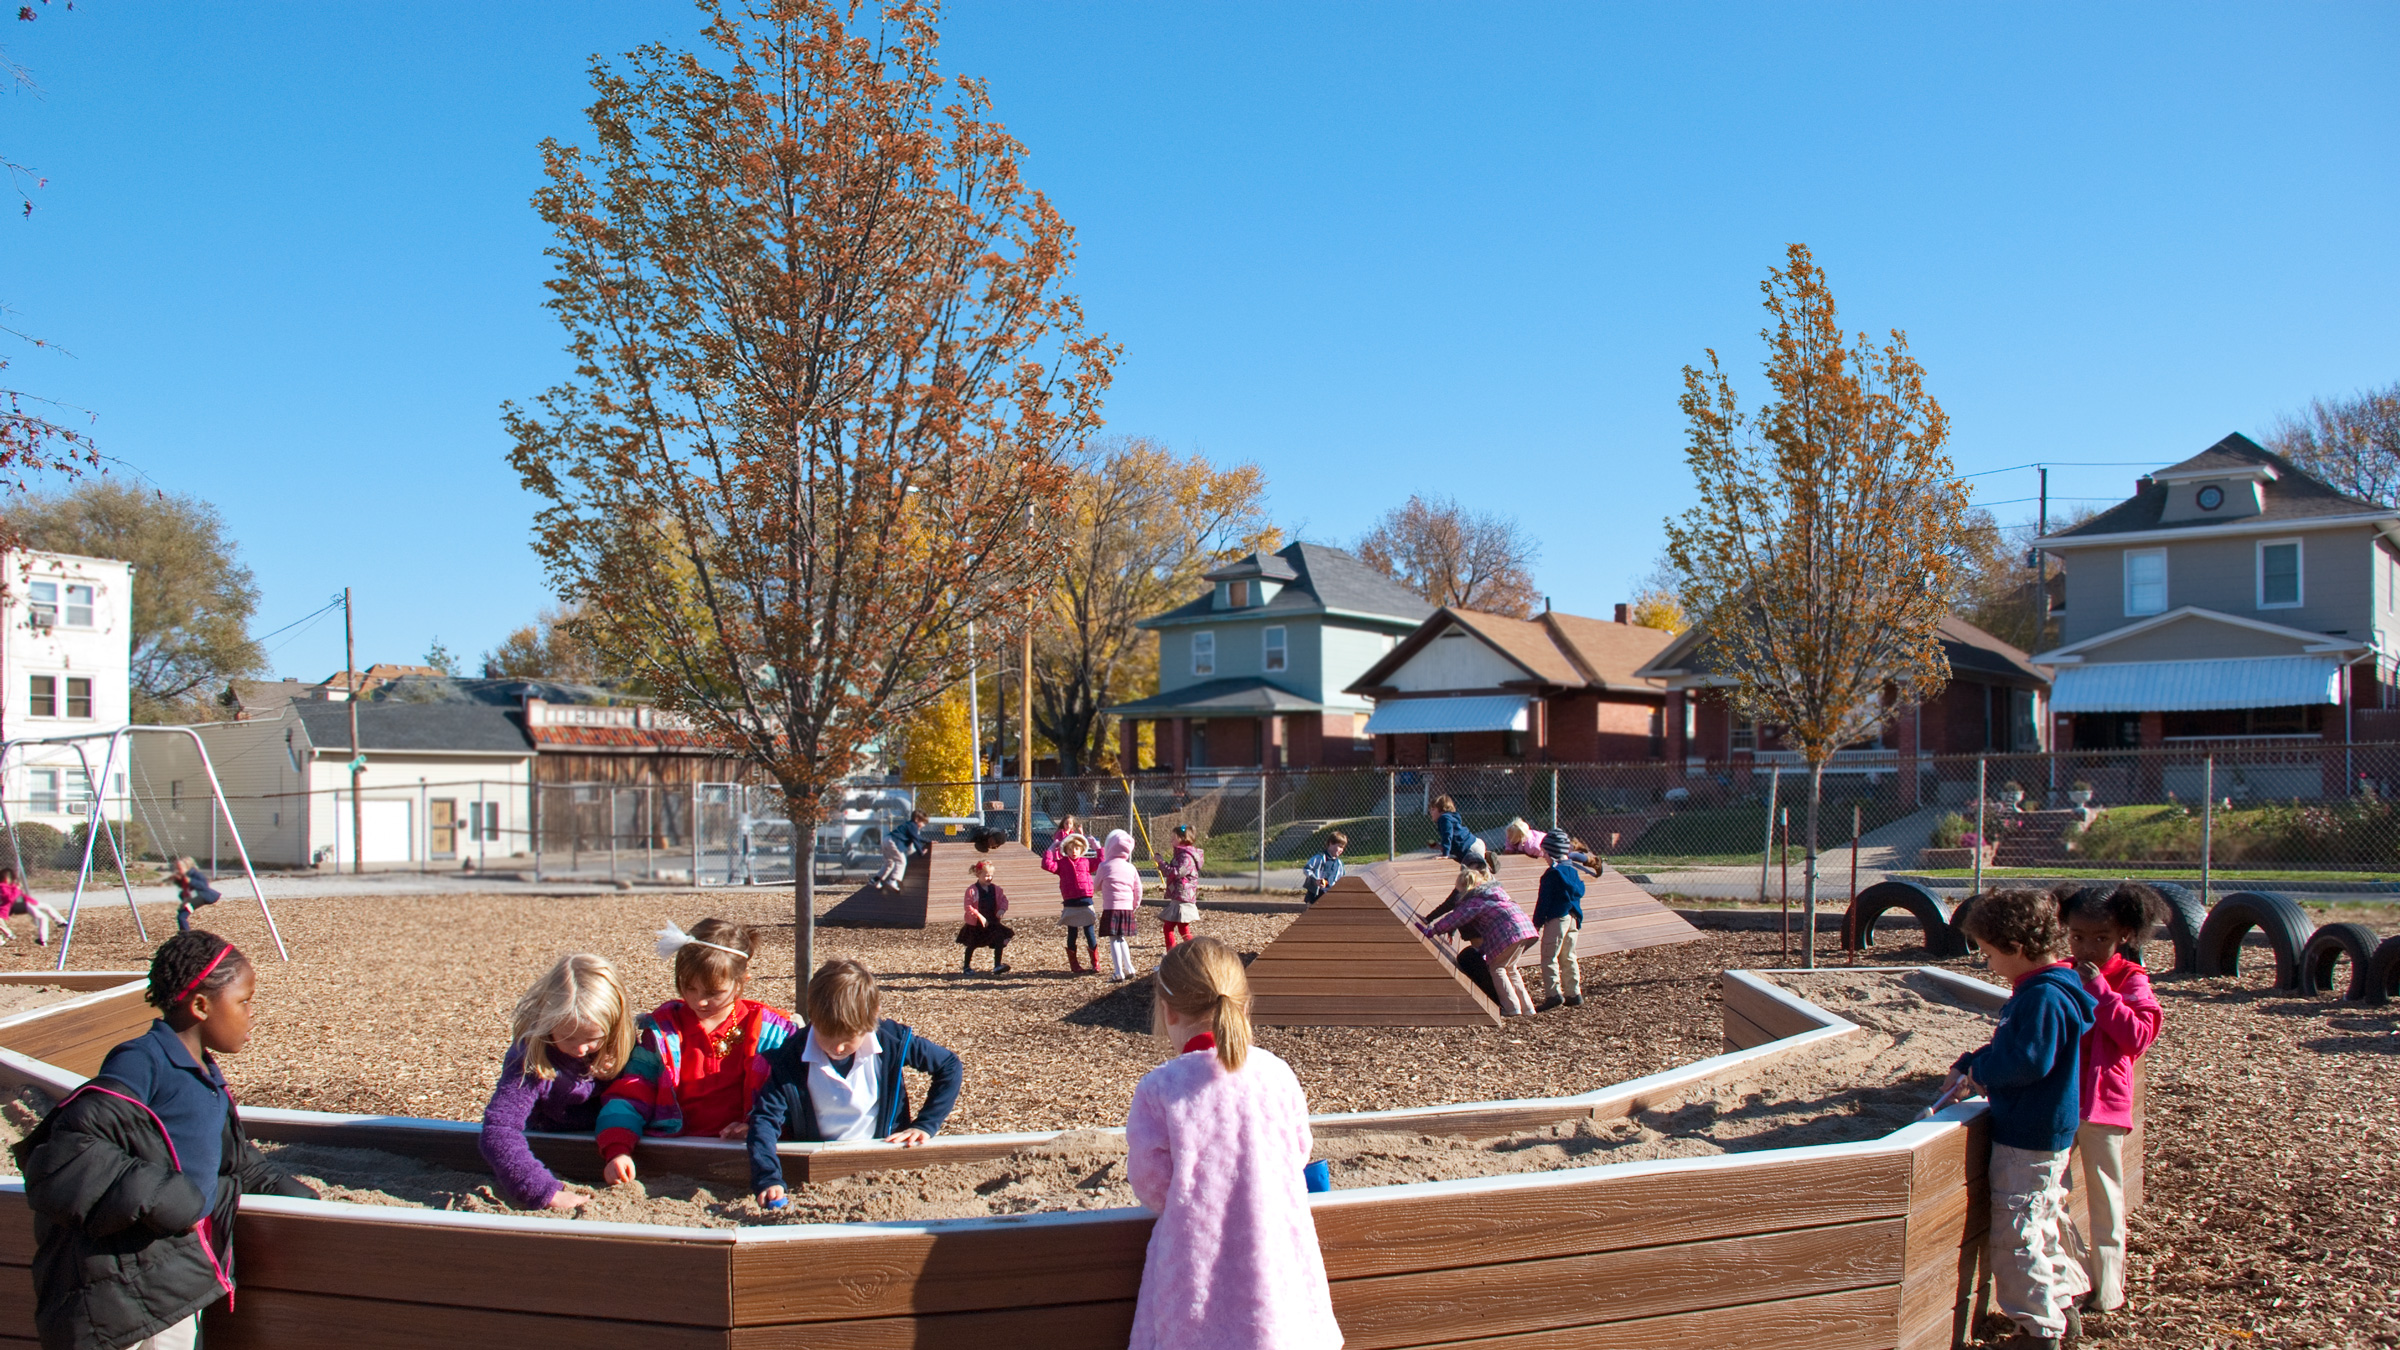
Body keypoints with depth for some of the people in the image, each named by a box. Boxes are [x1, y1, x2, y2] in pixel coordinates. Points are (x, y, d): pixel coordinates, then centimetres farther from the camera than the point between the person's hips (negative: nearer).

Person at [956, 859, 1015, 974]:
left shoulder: (996, 889, 1)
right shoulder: (972, 890, -15)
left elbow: (1003, 900, 6)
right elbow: (968, 906, -19)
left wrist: (1002, 909, -16)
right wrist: (980, 917, -26)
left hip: (992, 922, 4)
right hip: (975, 924, -4)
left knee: (1000, 940, -12)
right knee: (971, 945, 10)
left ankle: (997, 966, -9)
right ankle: (966, 967, 28)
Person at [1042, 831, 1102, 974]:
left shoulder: (1086, 862, 9)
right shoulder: (1062, 863, 4)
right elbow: (1047, 865, -9)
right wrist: (1051, 850, -8)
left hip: (1086, 902, 0)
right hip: (1070, 904, 0)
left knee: (1089, 933, 1)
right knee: (1072, 934, 9)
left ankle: (1096, 963, 10)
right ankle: (1073, 964, 18)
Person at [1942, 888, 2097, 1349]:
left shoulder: (2044, 998, -24)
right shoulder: (2039, 990, 10)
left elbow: (2028, 1061, -29)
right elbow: (2007, 1046, 19)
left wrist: (1979, 1072, -13)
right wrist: (1967, 1065, 7)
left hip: (2028, 1139, -11)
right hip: (2042, 1132, 11)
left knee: (2015, 1235, -2)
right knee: (2043, 1225, 22)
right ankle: (2062, 1310, 34)